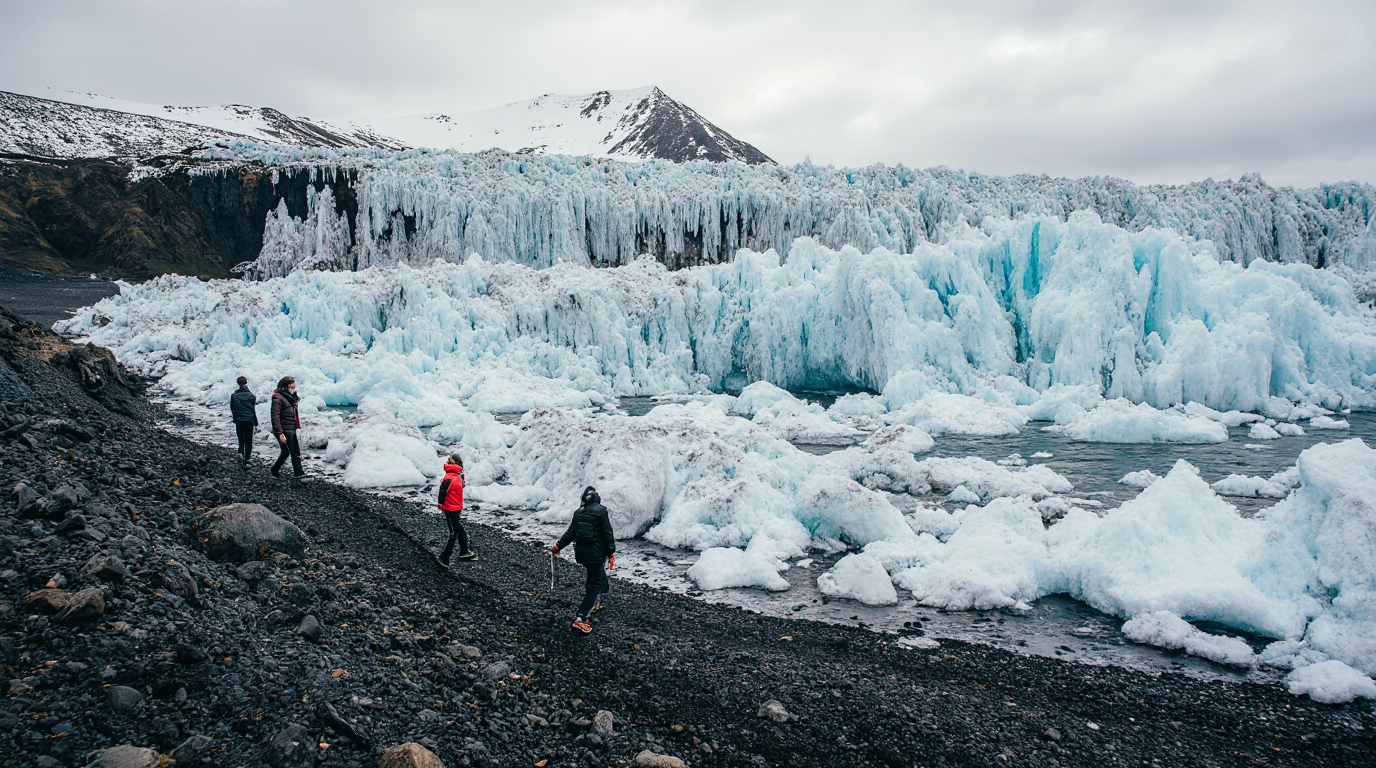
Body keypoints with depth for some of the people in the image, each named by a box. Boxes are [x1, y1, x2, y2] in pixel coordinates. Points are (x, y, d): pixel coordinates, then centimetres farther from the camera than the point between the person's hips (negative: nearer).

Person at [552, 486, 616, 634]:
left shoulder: (579, 513, 5)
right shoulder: (601, 511, -9)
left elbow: (570, 533, 8)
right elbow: (607, 533, -11)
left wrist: (557, 546, 20)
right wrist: (611, 553, -6)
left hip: (581, 553, 5)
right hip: (597, 554, -5)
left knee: (594, 574, 29)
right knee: (595, 584, -1)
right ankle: (581, 618, -11)